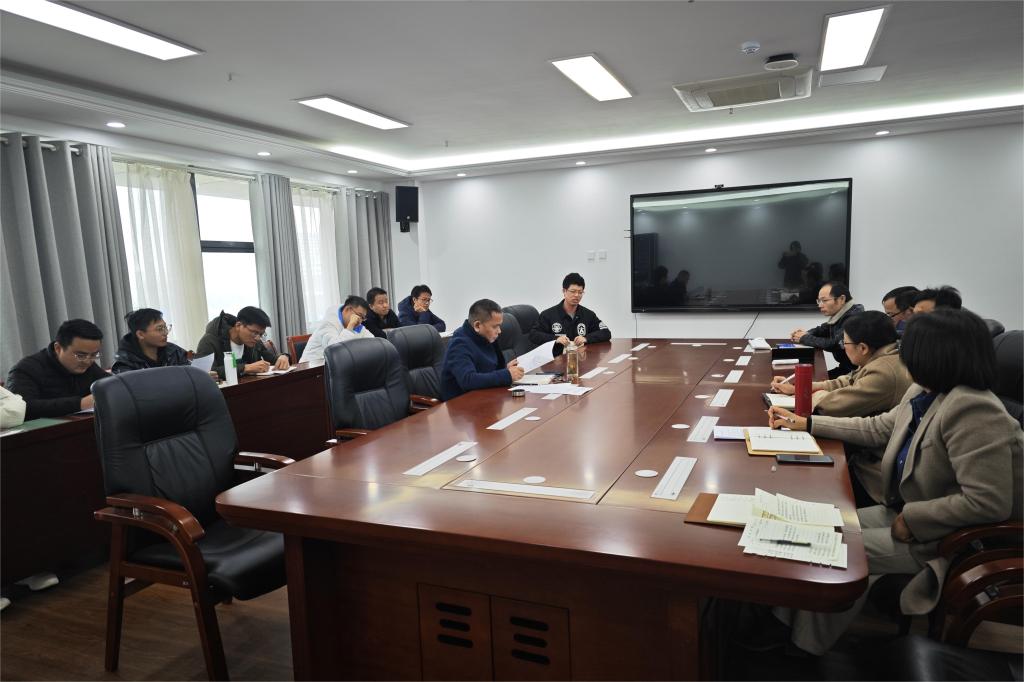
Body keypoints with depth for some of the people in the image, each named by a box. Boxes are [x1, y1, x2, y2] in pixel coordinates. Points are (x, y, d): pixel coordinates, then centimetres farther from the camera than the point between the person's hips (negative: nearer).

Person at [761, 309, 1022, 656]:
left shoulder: (972, 410, -30)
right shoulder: (924, 392, -1)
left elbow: (988, 503, -32)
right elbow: (878, 428, 14)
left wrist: (911, 518, -21)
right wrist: (806, 423, 16)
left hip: (938, 537, -9)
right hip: (904, 510, 9)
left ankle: (803, 646, 13)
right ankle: (783, 625, 14)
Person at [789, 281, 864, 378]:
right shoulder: (840, 315, 8)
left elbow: (834, 345, -29)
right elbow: (823, 329, 24)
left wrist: (805, 338, -14)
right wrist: (806, 333, 1)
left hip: (855, 371, -8)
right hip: (845, 366, 8)